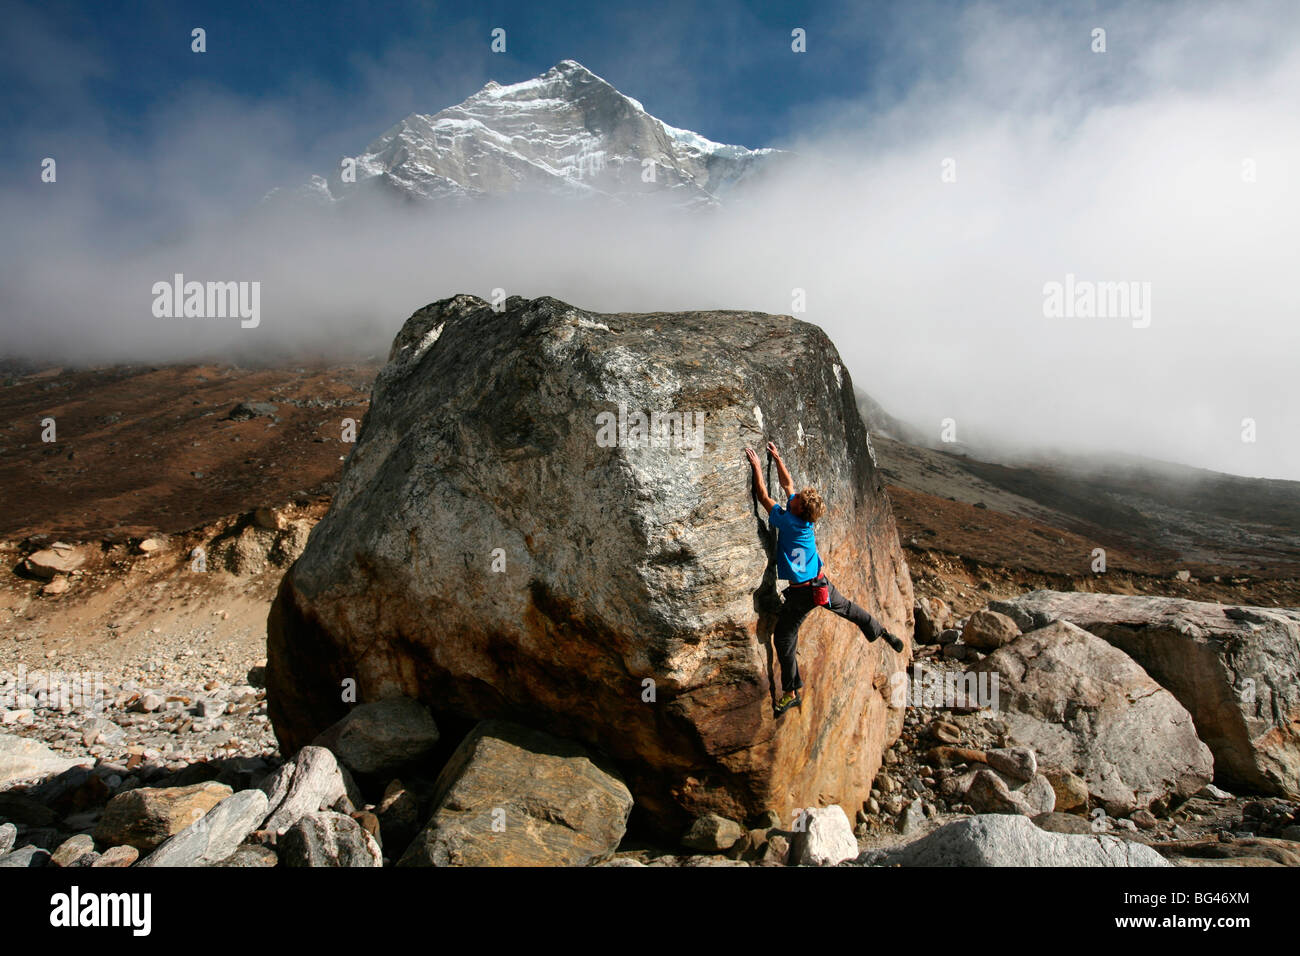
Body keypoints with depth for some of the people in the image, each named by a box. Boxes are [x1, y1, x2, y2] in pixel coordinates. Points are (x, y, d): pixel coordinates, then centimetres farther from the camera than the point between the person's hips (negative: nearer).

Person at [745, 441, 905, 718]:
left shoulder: (788, 521, -24)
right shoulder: (805, 520, -5)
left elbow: (764, 497, -16)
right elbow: (787, 483, 8)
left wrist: (757, 466, -8)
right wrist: (776, 458, 13)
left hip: (802, 593, -7)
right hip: (822, 584, 7)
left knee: (783, 638, 5)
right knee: (848, 608, 30)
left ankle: (793, 692, 11)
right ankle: (883, 634, 49)